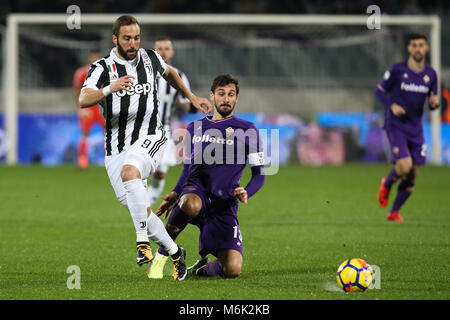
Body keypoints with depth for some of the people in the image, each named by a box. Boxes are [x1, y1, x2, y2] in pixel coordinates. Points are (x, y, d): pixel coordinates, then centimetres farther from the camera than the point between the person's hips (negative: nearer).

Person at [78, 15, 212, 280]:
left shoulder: (150, 58, 4)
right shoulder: (102, 68, -6)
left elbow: (169, 73, 29)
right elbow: (83, 100, -24)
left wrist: (191, 97, 33)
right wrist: (110, 89, -41)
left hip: (150, 138, -1)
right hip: (117, 147, 1)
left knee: (129, 170, -34)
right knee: (141, 210, 0)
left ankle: (143, 240, -36)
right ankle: (175, 252, 21)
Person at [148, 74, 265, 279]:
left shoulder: (248, 131, 8)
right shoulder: (194, 129, 17)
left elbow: (259, 174, 7)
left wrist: (245, 193, -14)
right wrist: (175, 194, 7)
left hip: (224, 205, -1)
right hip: (195, 190, 1)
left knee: (233, 269, -18)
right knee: (191, 204, -42)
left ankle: (201, 269, 18)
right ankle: (161, 255, -21)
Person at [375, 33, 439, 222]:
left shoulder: (431, 75, 5)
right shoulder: (397, 70, -8)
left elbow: (433, 98, 15)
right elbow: (379, 91, 1)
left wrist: (434, 103, -10)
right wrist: (392, 106, -17)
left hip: (416, 128, 5)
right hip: (396, 126, -5)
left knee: (413, 174, 1)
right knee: (405, 166, -22)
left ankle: (394, 212, 18)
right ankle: (387, 184, 13)